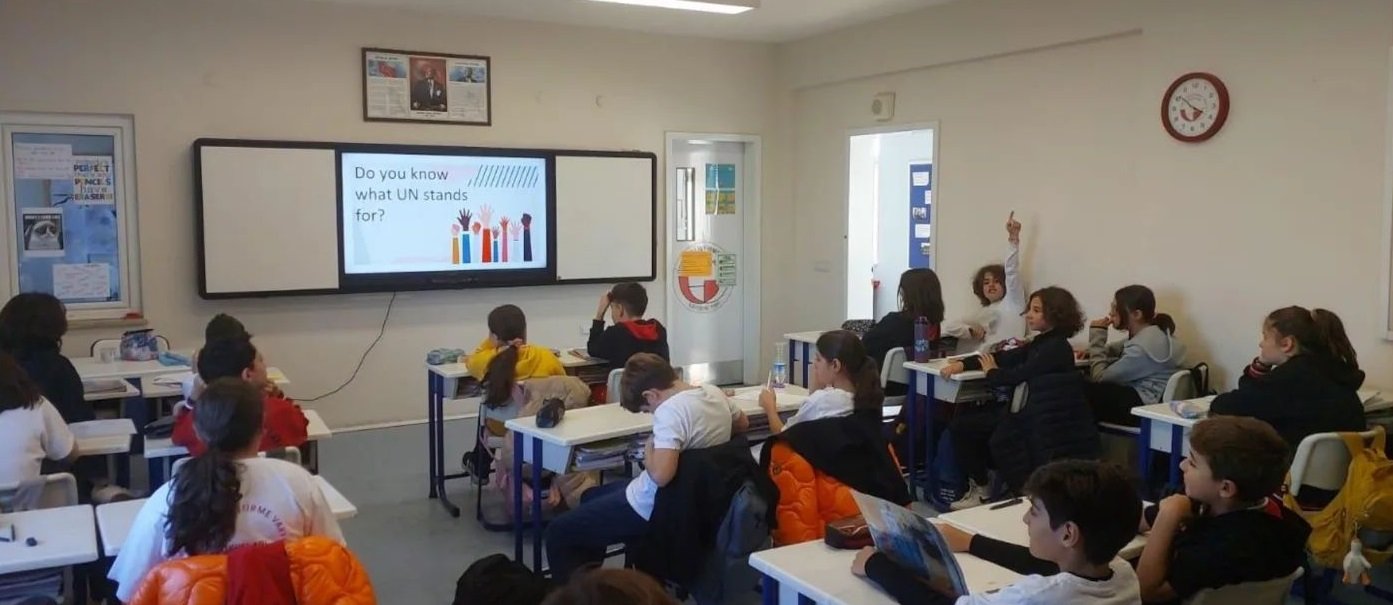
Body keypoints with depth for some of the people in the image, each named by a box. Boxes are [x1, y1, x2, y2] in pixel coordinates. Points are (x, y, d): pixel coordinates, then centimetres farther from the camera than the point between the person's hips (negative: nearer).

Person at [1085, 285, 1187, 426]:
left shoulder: (1142, 347, -24)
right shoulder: (1154, 332, 6)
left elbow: (1100, 377, -18)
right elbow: (1121, 348, 27)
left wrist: (1097, 335, -12)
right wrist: (1093, 351, 9)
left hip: (1144, 408, -9)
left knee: (1083, 391, -9)